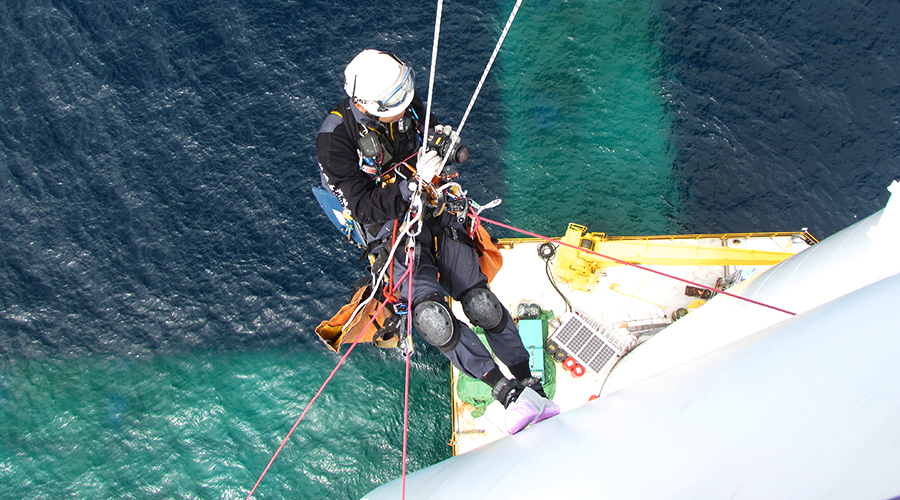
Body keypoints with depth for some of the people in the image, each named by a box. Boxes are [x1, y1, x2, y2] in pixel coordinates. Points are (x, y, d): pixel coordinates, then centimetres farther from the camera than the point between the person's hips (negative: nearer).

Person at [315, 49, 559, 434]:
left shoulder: (406, 105, -4)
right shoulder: (334, 141, -18)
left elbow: (431, 129, 16)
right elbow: (363, 208, -20)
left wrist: (445, 140, -9)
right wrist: (413, 181, -33)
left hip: (435, 214, 4)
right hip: (390, 233, -4)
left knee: (482, 305, -11)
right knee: (432, 317, -28)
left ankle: (530, 386, 1)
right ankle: (507, 391, -19)